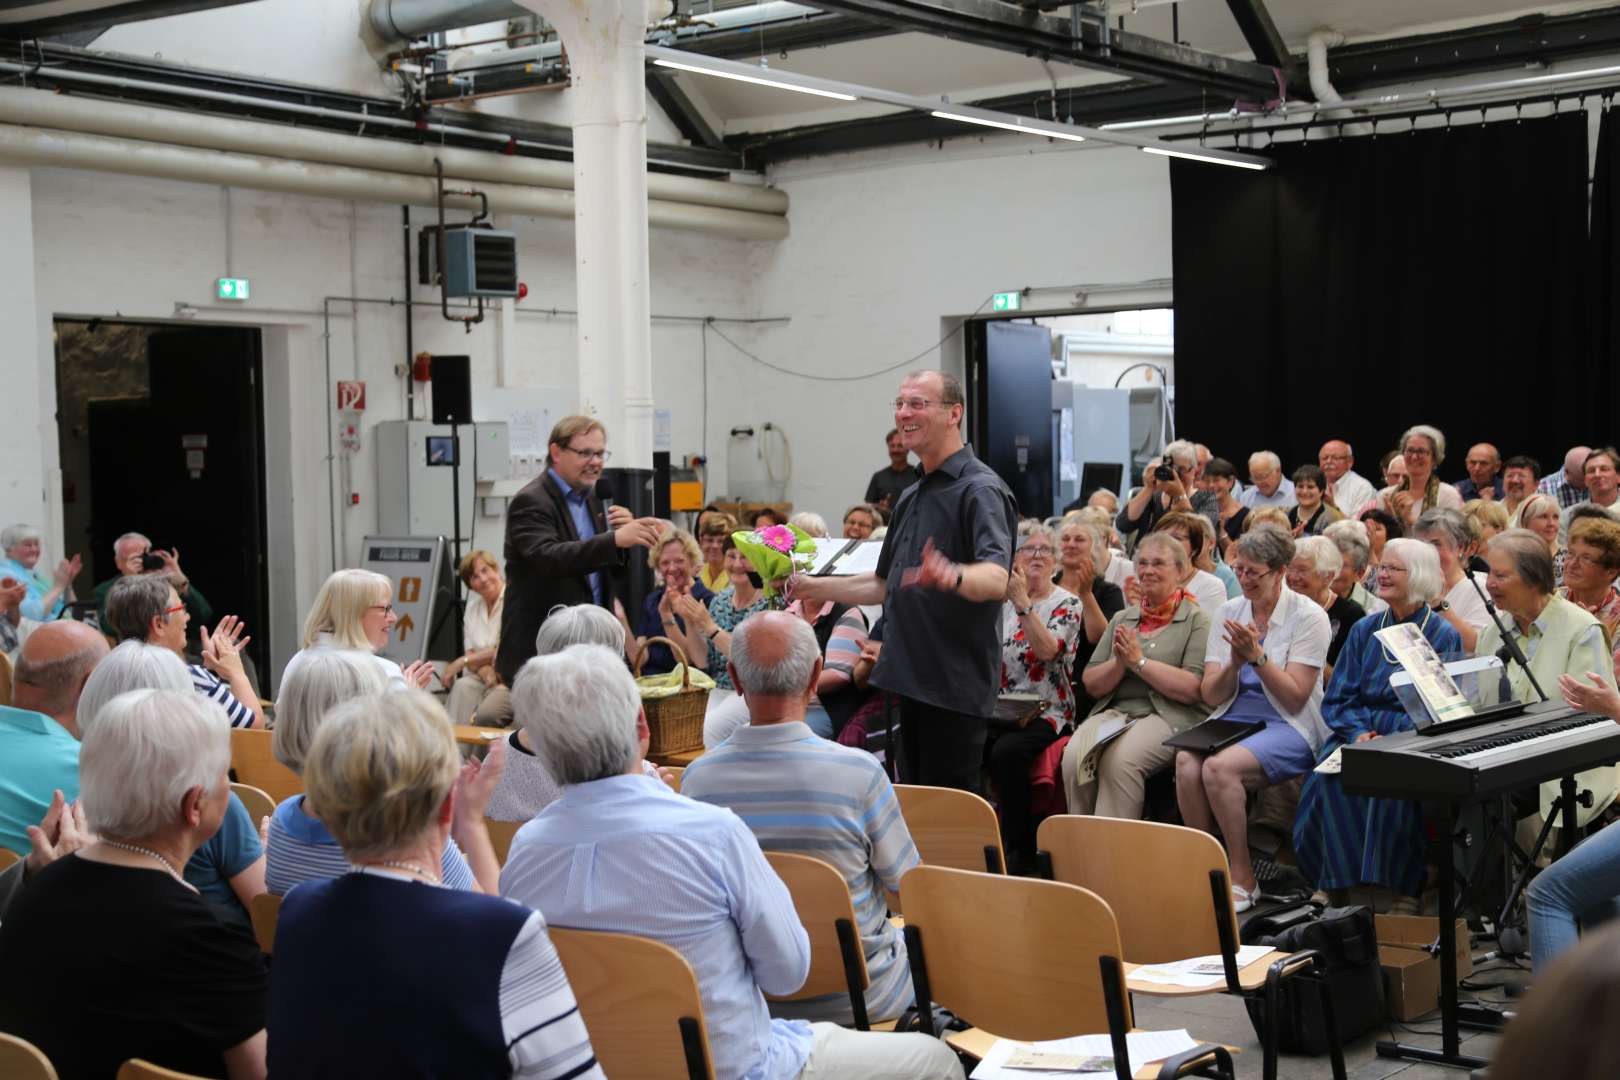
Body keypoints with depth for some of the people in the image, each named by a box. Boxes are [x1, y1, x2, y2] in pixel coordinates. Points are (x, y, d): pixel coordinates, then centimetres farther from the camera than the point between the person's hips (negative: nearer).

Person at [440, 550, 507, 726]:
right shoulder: (472, 608, 17)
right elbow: (470, 652, 9)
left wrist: (461, 662, -9)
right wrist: (484, 670, -14)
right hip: (481, 676, 5)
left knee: (487, 712, -34)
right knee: (462, 686, -29)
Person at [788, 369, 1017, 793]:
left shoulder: (979, 488, -13)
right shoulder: (913, 496, 18)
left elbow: (996, 579, -29)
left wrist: (952, 576, -50)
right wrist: (813, 587, 22)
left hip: (954, 689, -9)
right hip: (911, 682, 9)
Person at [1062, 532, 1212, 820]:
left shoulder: (1197, 621, 4)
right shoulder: (1122, 619, 21)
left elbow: (1192, 689, -9)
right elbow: (1091, 684, 15)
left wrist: (1139, 661, -8)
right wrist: (1118, 664, -5)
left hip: (1169, 717, -5)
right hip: (1114, 712, 5)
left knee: (1120, 760, -33)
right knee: (1073, 758, -26)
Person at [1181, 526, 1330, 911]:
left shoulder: (1308, 617, -3)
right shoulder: (1229, 612, 12)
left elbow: (1295, 698, -9)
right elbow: (1210, 695, 7)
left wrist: (1258, 656, -18)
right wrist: (1234, 664, -12)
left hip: (1289, 727, -5)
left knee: (1219, 767, -32)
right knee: (1186, 760, -28)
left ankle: (1243, 879, -17)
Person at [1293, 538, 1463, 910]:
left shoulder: (1443, 636, 4)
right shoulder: (1364, 630, 16)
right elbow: (1337, 699, 11)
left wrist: (1391, 740, -19)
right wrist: (1359, 733, -10)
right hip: (1360, 730, 3)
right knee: (1330, 778, -28)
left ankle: (1405, 890, -24)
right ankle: (1334, 883, -20)